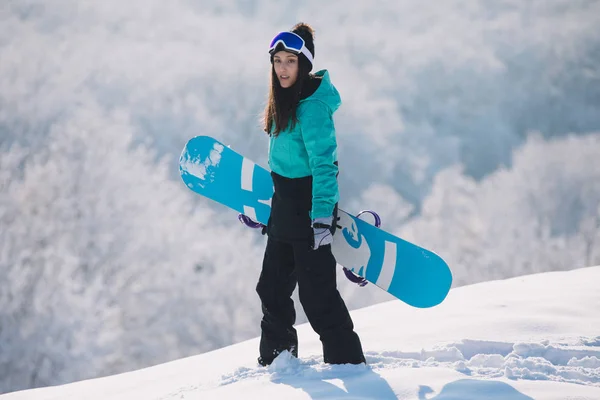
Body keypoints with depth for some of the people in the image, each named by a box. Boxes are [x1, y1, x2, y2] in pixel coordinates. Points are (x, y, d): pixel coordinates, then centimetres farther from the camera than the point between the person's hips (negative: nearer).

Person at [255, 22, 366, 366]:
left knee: (317, 292, -8)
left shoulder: (312, 105, -20)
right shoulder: (286, 100, 8)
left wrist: (322, 216, -30)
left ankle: (348, 362, -1)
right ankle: (275, 360, 32)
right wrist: (259, 206, 27)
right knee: (273, 287, 17)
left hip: (309, 209, -10)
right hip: (285, 209, 10)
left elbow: (323, 163, -25)